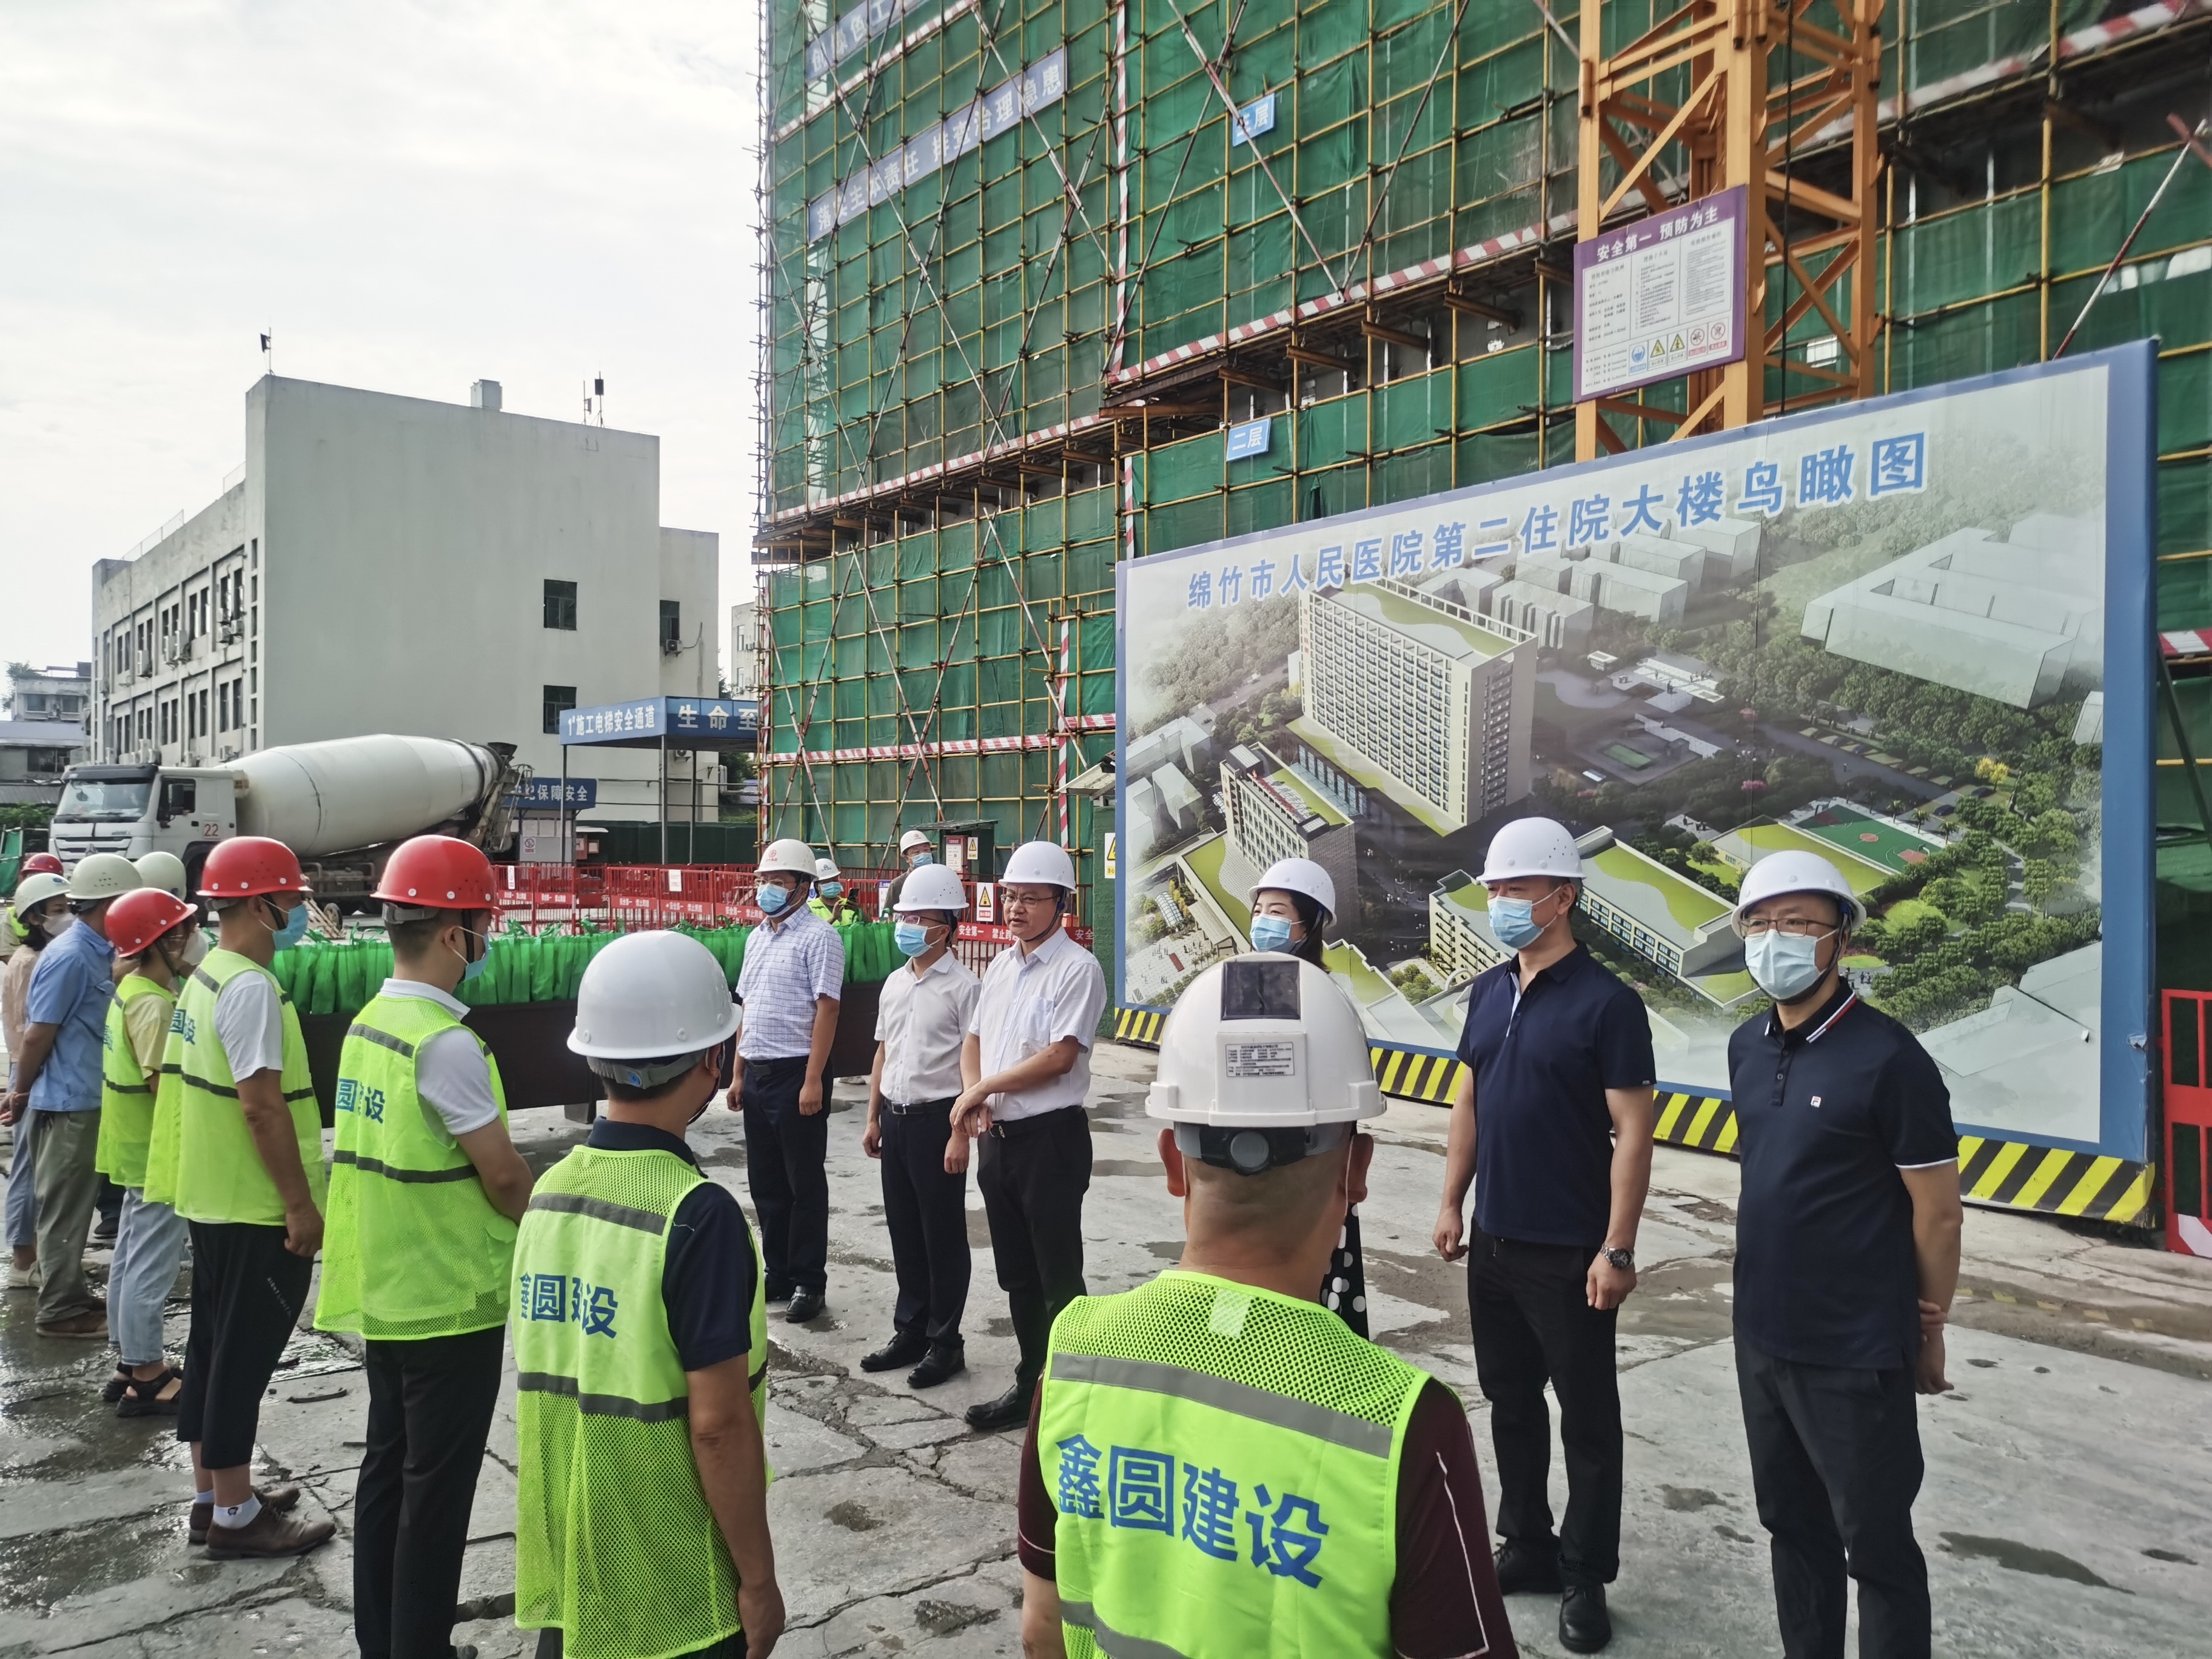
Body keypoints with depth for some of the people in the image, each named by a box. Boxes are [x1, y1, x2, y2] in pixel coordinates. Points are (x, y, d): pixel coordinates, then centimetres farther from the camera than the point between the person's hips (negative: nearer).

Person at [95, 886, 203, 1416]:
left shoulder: (133, 989, 8)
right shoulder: (153, 1003, -22)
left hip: (137, 1149, 10)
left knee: (131, 1259, 17)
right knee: (151, 1268, -1)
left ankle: (131, 1363, 28)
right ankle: (146, 1379, 7)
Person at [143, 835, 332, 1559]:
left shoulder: (205, 979, 10)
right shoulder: (252, 988, -21)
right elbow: (262, 1105, -24)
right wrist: (302, 1203, -19)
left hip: (213, 1199, 10)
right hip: (256, 1208, -10)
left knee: (215, 1347, 17)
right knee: (243, 1356, 0)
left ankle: (212, 1497, 28)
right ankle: (235, 1515, 11)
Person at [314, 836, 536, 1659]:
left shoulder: (366, 1024, 3)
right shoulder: (446, 1043, -23)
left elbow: (398, 1156, 8)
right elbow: (502, 1173, -19)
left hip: (381, 1291, 9)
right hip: (451, 1299, -8)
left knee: (388, 1461, 18)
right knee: (438, 1481, 4)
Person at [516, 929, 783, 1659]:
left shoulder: (550, 1190, -3)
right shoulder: (699, 1215, -24)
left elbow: (547, 1379, 7)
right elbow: (719, 1424, -21)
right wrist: (758, 1578, -10)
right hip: (673, 1600, -6)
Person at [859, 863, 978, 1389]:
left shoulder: (962, 987, -11)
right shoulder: (894, 984, 11)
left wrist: (962, 1132, -16)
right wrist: (874, 1119, 16)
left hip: (937, 1118, -7)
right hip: (895, 1116, 7)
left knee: (942, 1236, 4)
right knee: (904, 1231, 15)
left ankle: (944, 1341, 17)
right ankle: (910, 1331, 29)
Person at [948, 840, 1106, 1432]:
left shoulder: (1077, 969, -13)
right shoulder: (1000, 966, 12)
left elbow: (1059, 1056, -20)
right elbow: (974, 1041, 15)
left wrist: (981, 1090, -12)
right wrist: (974, 1101, -4)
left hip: (1051, 1138, -8)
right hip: (998, 1137, 8)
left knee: (1059, 1277, 1)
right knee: (1017, 1274, 17)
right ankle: (1030, 1386, 31)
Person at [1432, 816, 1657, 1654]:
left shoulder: (1606, 1003, -14)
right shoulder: (1488, 992, 5)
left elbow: (1633, 1134, -15)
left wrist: (1617, 1250, -17)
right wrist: (1452, 1203, 11)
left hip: (1570, 1253, -6)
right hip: (1494, 1242, 7)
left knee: (1587, 1418, 8)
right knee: (1510, 1400, 17)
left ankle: (1585, 1577, 22)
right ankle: (1527, 1547, 33)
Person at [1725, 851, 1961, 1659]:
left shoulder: (1888, 1057, -17)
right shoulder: (1747, 1047, 4)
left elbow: (1937, 1211, -11)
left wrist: (1928, 1332, -1)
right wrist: (1774, 1291, 12)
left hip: (1855, 1352, -6)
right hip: (1761, 1336, 7)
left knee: (1875, 1545, 8)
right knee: (1793, 1525, 20)